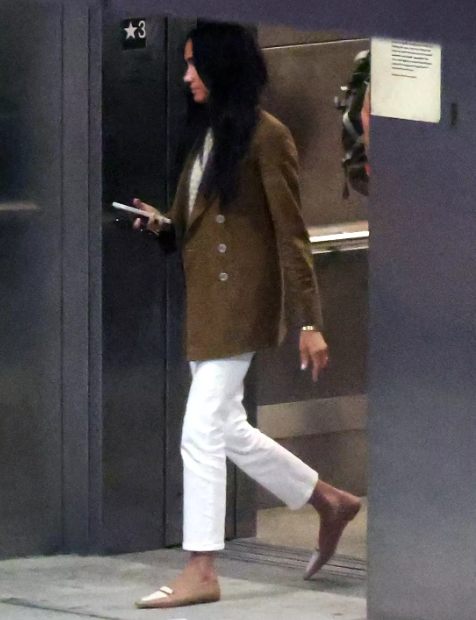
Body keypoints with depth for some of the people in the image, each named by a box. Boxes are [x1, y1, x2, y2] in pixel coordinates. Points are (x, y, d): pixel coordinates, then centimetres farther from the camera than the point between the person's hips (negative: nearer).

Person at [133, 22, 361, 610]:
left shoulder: (266, 137, -11)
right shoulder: (211, 134, 15)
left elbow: (291, 235, -13)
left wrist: (309, 323, -14)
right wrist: (162, 225, -1)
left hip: (238, 305, -9)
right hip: (203, 304, 9)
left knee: (202, 432, -9)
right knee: (228, 430, 13)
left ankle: (201, 572, -4)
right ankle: (331, 503, 29)